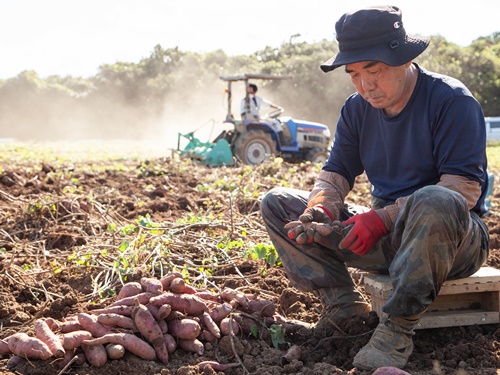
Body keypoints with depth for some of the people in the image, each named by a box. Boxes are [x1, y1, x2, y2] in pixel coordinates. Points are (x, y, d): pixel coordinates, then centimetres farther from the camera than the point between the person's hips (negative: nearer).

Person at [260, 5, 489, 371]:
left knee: (434, 203, -43)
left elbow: (465, 186, -22)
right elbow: (336, 173, 5)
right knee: (276, 203, -2)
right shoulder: (357, 108, 5)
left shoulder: (451, 100, -14)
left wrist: (384, 217, -31)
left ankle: (398, 327, -27)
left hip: (454, 237, -6)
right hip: (385, 236, 6)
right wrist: (320, 209, -20)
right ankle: (343, 302, -9)